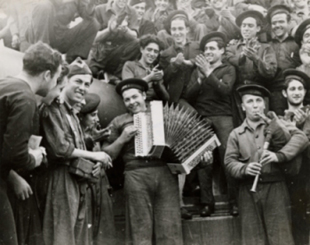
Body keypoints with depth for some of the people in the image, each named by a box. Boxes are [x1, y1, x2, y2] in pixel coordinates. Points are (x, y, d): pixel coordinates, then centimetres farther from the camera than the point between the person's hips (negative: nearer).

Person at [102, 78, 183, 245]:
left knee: (169, 227, -3)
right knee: (140, 228, -2)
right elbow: (106, 154, 11)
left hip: (165, 172, 1)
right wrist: (122, 139, -3)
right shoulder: (118, 122, 14)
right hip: (136, 176, -1)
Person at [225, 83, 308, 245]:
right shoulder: (236, 134, 11)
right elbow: (229, 161, 6)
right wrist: (244, 169, -17)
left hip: (275, 187, -1)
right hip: (248, 190, 2)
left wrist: (279, 155, -19)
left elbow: (301, 138, -5)